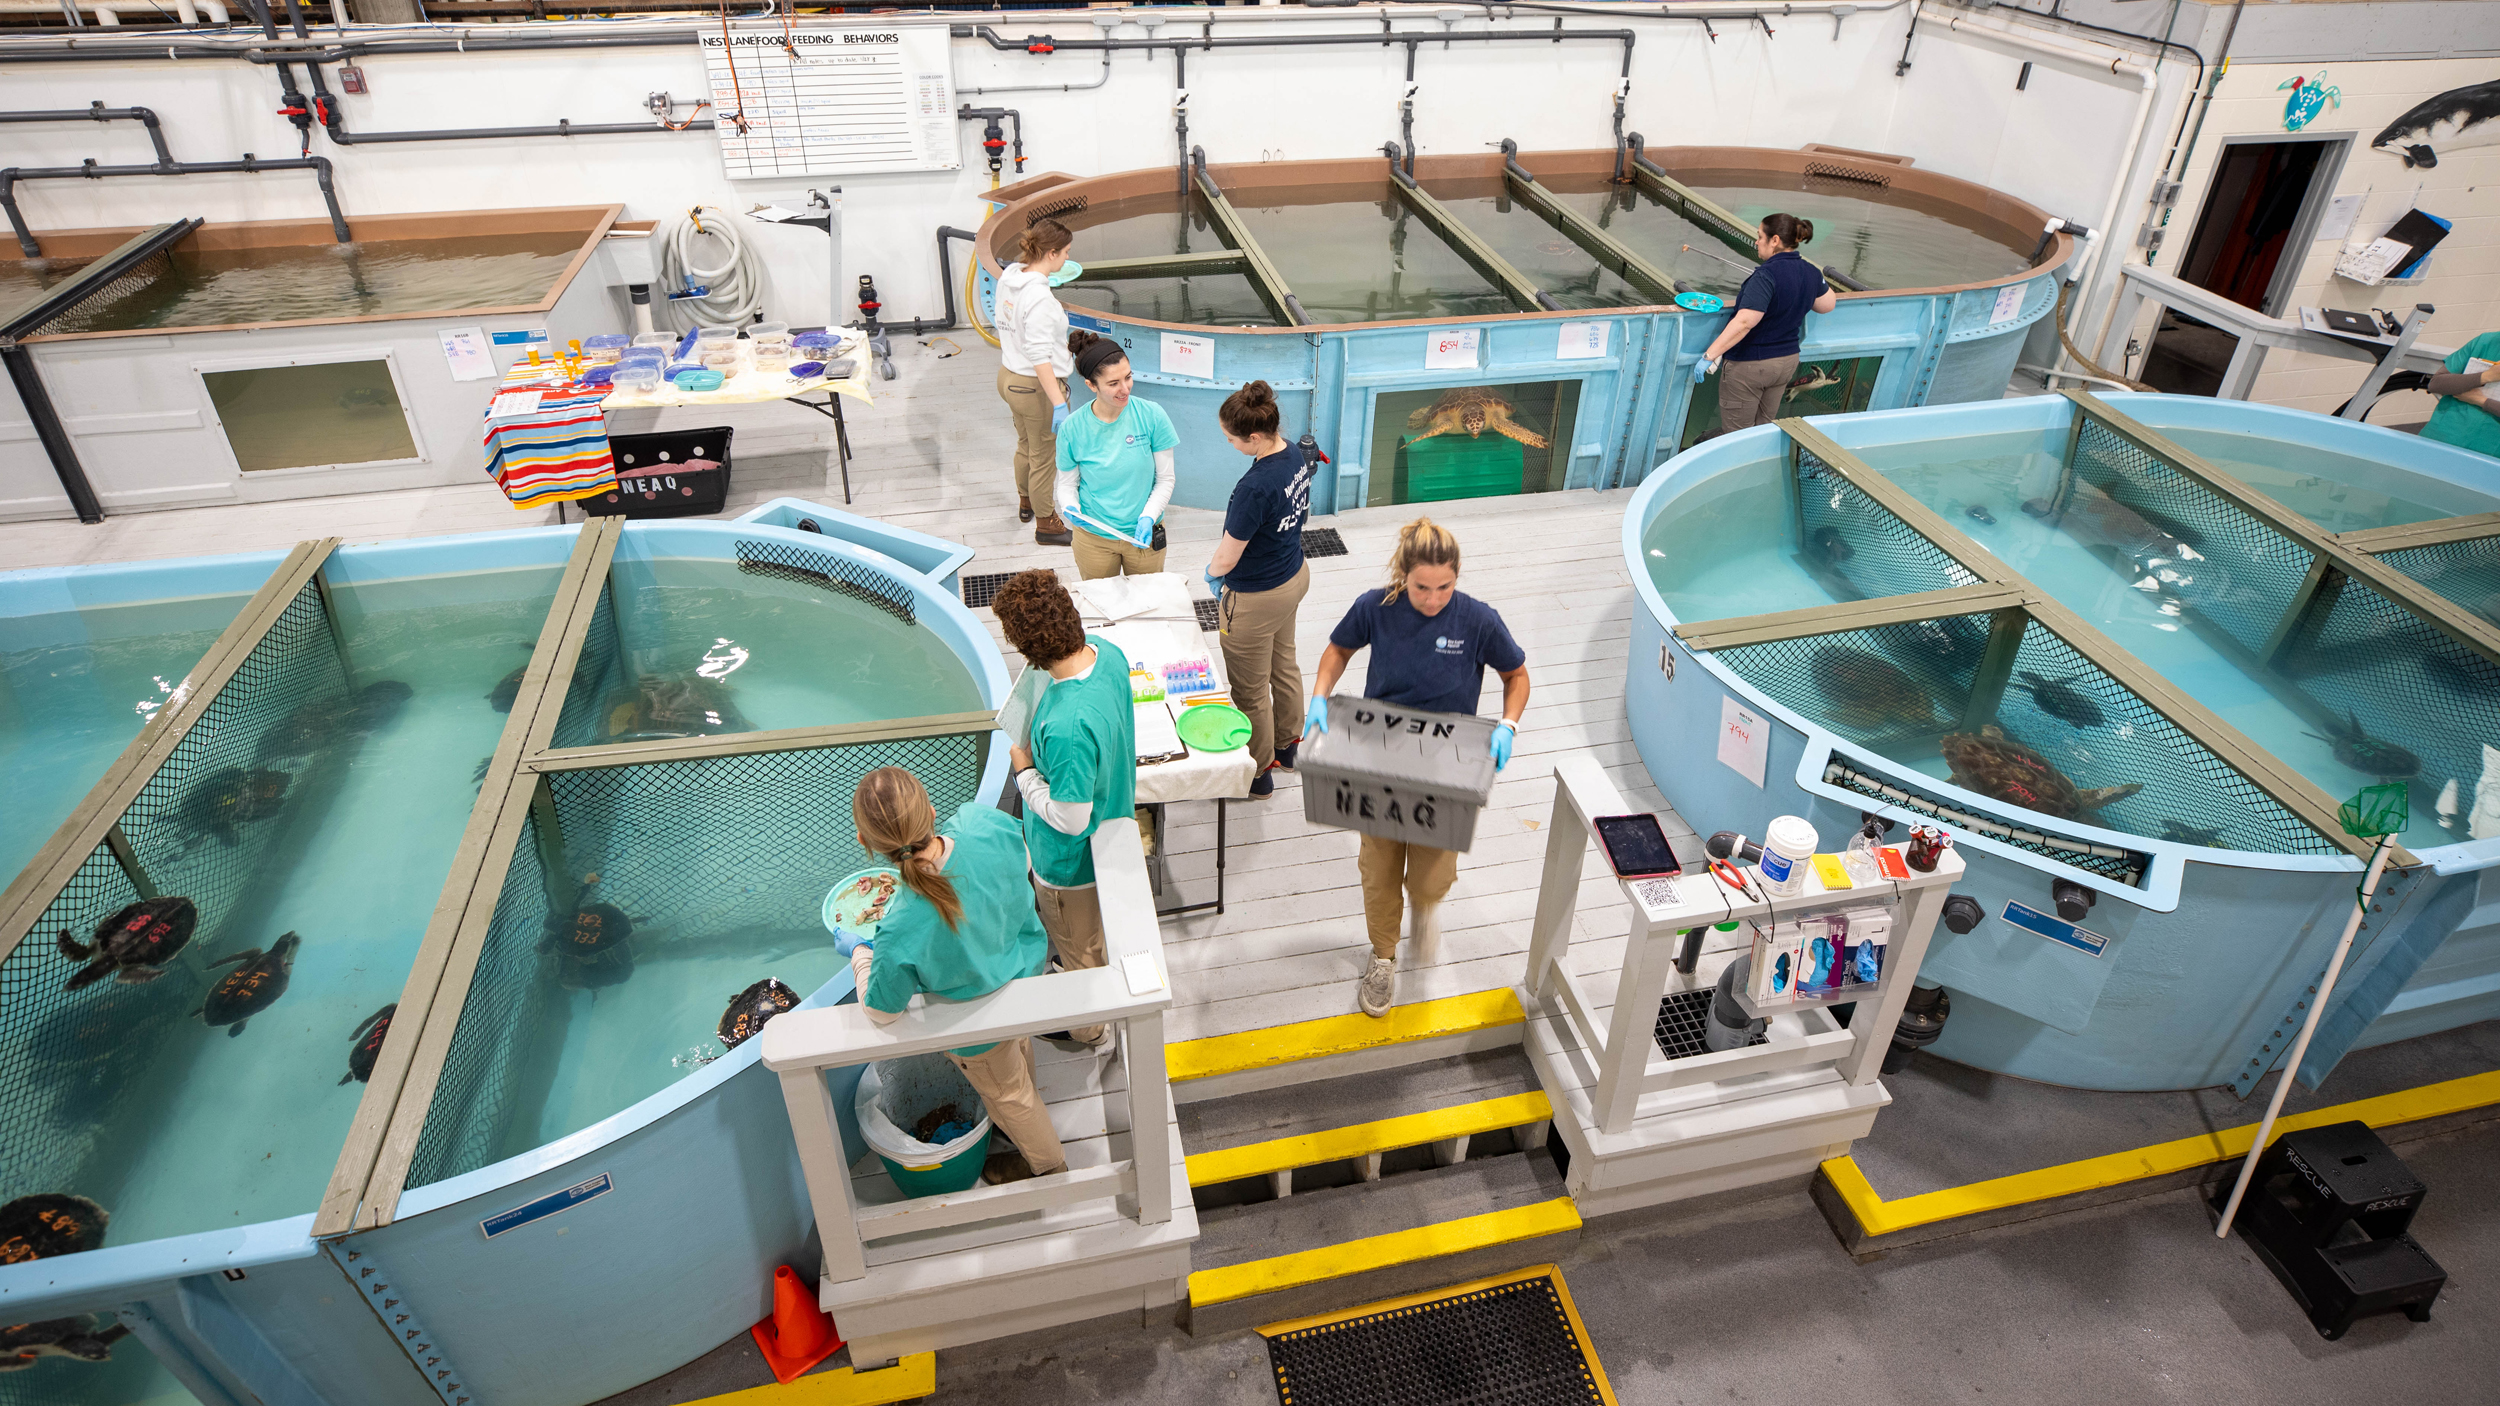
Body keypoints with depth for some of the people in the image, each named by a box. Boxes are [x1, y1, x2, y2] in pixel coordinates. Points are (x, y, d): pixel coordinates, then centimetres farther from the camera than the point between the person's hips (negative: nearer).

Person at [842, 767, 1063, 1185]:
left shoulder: (901, 934, -44)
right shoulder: (986, 821, -33)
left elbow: (883, 1010, -22)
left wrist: (858, 951, -3)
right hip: (1025, 964, 5)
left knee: (1005, 1092, 29)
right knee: (1018, 1046, 38)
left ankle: (1045, 1162, 58)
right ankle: (1029, 1101, 70)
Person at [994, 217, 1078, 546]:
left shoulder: (1008, 279, 0)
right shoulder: (1039, 295, -27)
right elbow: (1039, 356, -29)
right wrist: (1059, 404, -29)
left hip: (1008, 378, 9)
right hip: (1036, 386, -9)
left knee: (1025, 446, 28)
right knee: (1044, 458, 9)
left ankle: (1025, 504, 49)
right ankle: (1046, 524, 25)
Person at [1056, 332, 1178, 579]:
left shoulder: (1151, 415, -13)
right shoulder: (1073, 428, -12)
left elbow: (1165, 479, -6)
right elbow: (1067, 484, 0)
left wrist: (1148, 517, -20)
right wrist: (1071, 509, -21)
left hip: (1144, 535, 0)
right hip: (1094, 538, 0)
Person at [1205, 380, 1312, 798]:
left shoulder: (1255, 488, -35)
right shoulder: (1294, 455, -7)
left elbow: (1227, 559, -26)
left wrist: (1211, 572, -1)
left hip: (1255, 599, -9)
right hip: (1294, 575, 9)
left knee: (1250, 690, 11)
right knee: (1284, 663, 28)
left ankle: (1258, 772, 31)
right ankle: (1287, 743, 50)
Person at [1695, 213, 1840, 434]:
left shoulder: (1766, 276, -24)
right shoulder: (1811, 273, 0)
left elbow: (1744, 323, -32)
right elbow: (1828, 304, 18)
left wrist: (1709, 356, -32)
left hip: (1748, 365, -8)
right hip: (1787, 361, 8)